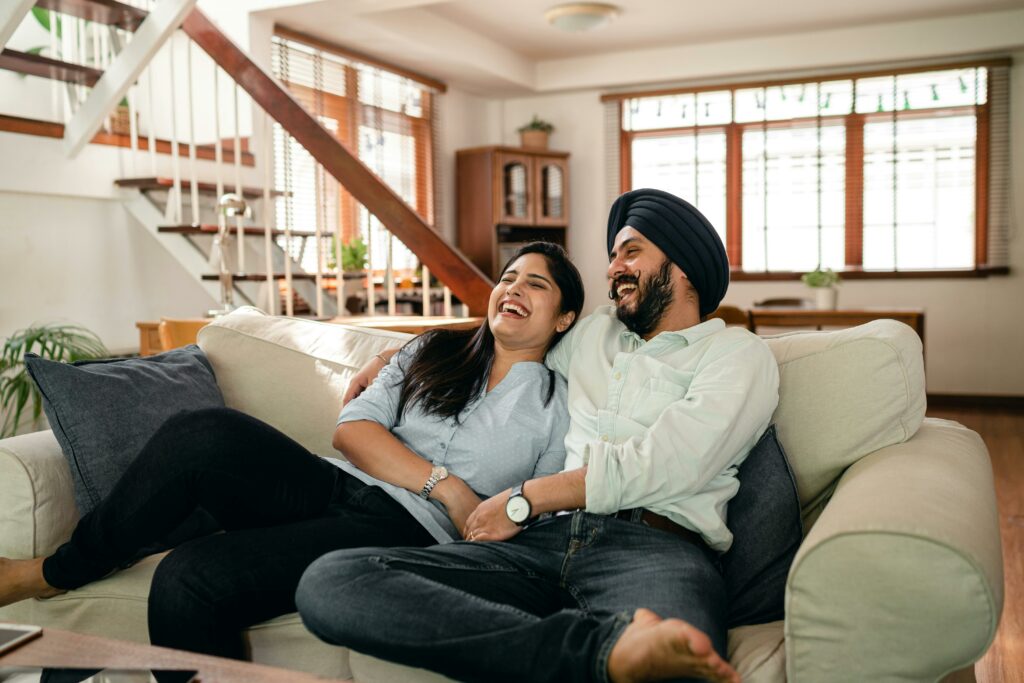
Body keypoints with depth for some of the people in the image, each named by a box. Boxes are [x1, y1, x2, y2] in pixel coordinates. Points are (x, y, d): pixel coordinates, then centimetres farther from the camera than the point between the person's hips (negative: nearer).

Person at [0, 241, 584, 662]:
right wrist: (445, 485, -7)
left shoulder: (560, 406, 12)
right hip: (335, 491, 4)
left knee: (190, 577, -27)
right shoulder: (432, 351, 18)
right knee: (202, 434, -25)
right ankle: (61, 569, -5)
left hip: (409, 534, -4)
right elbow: (351, 429, 4)